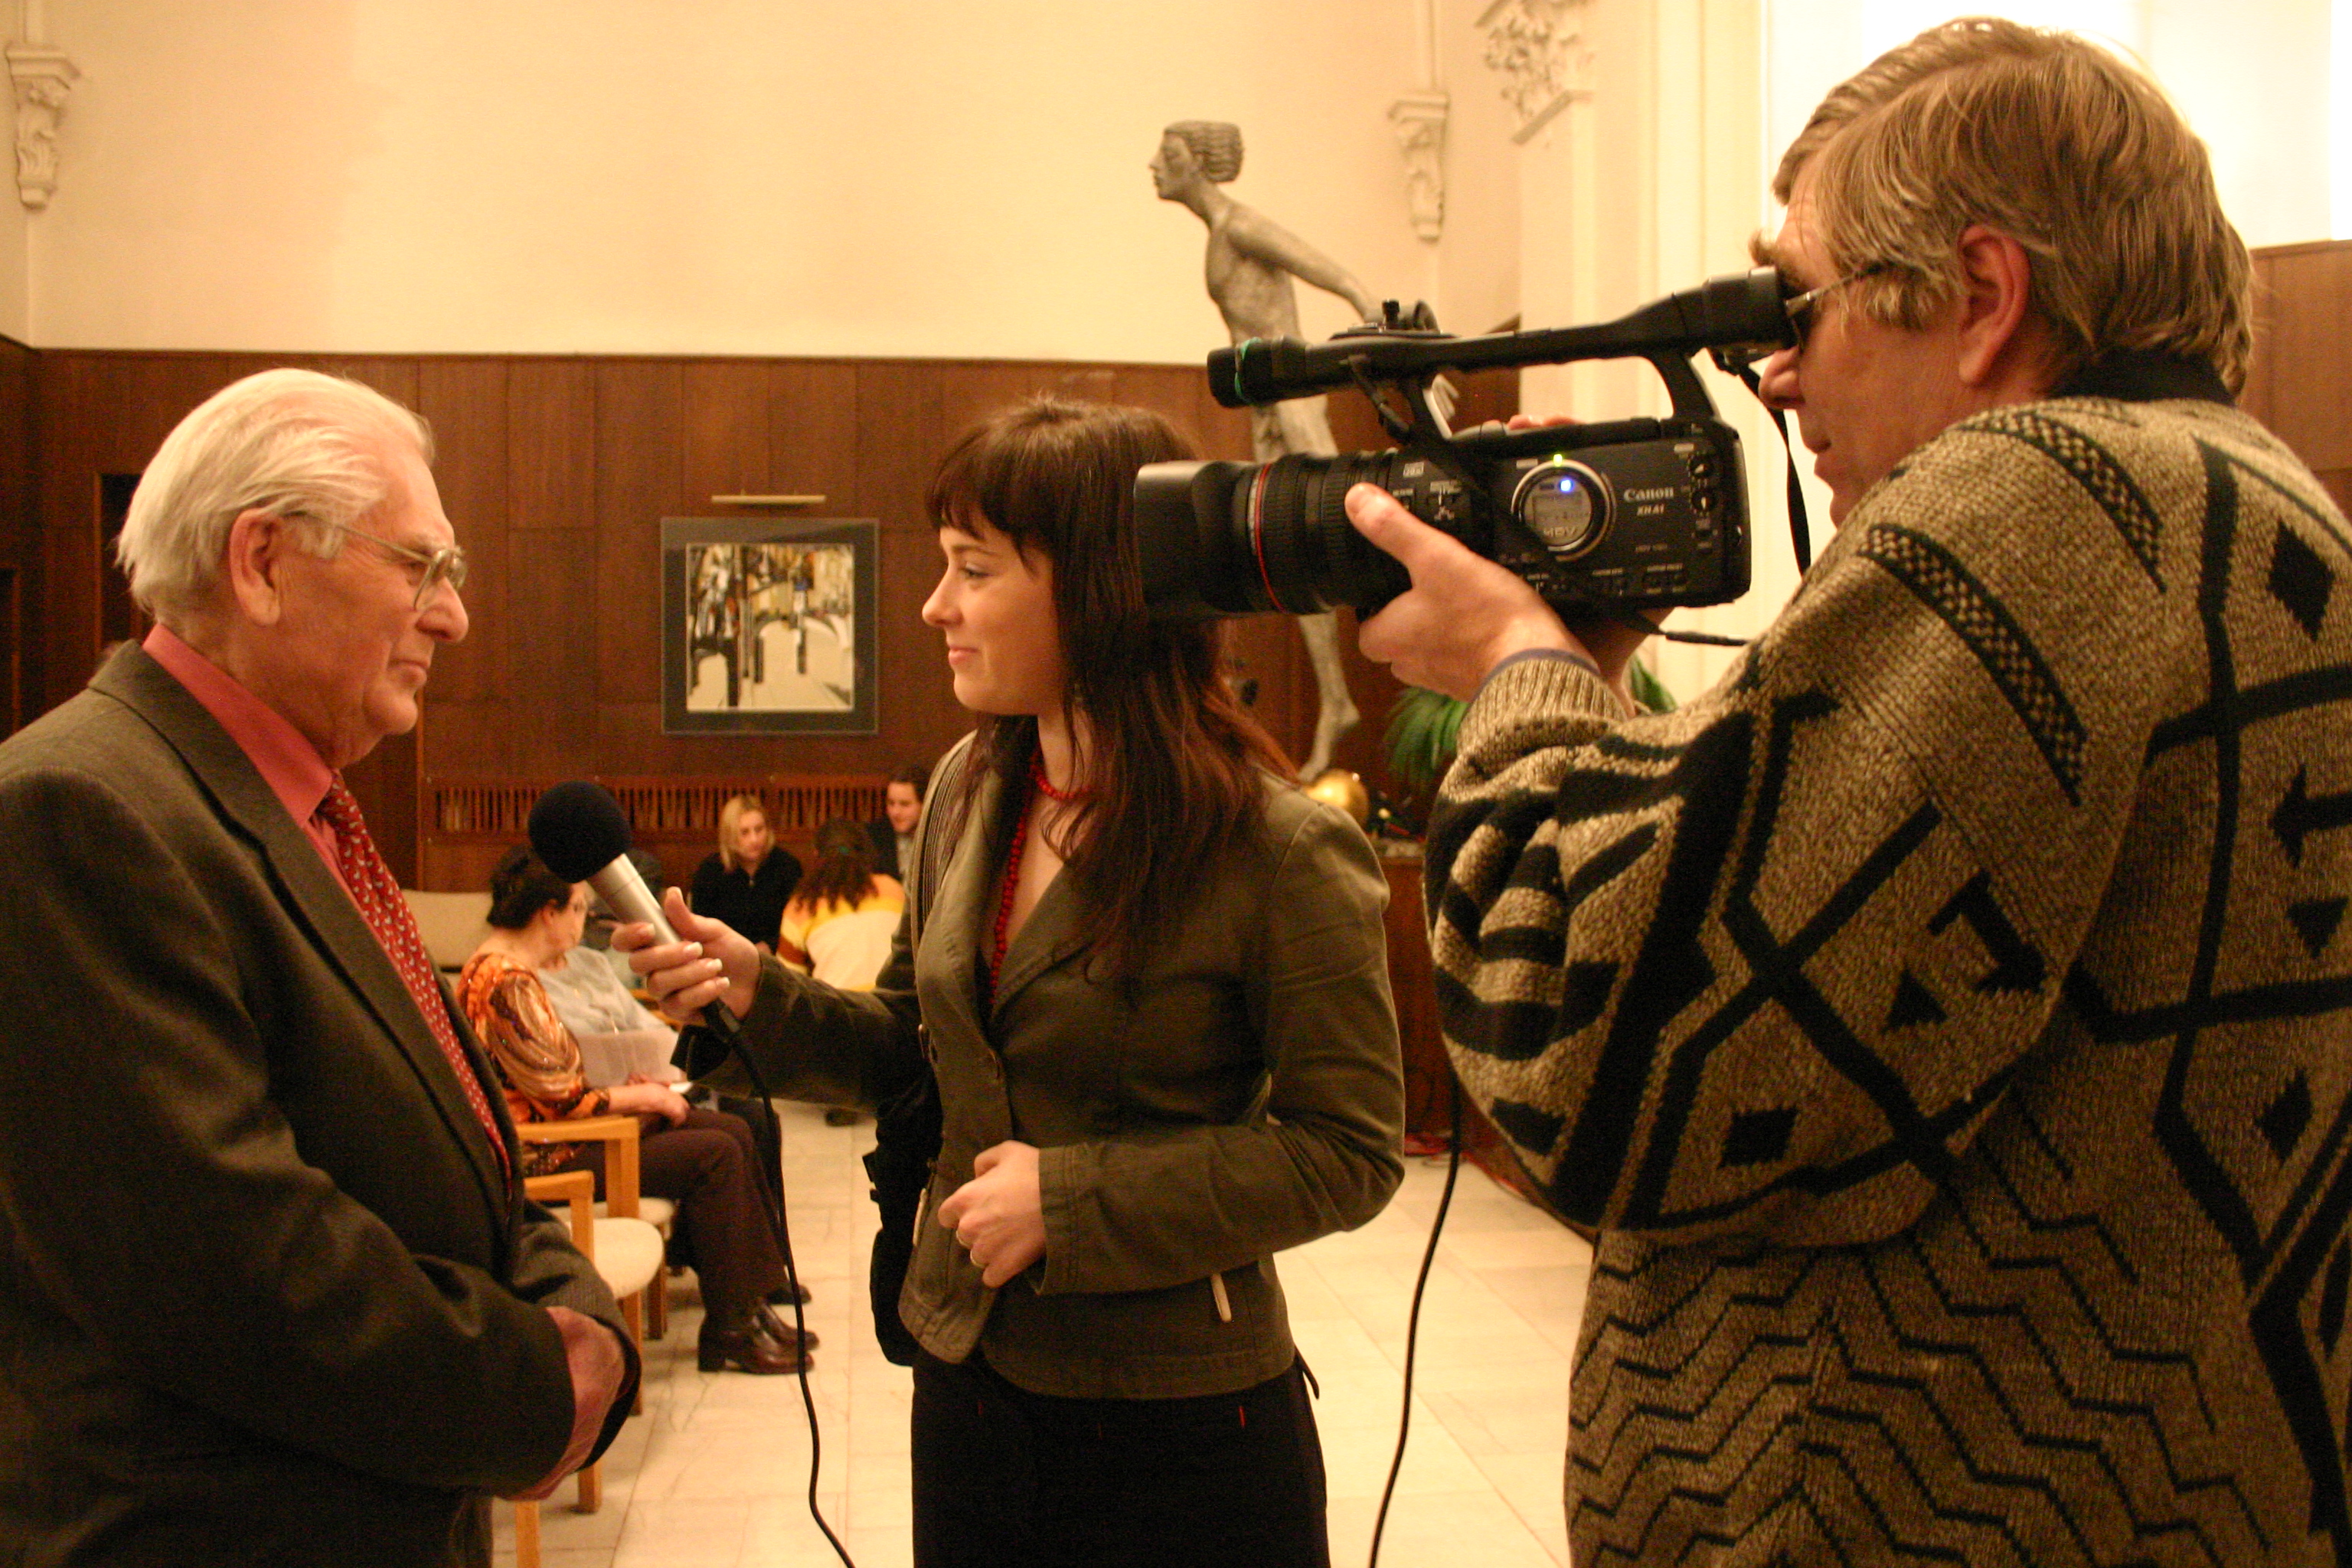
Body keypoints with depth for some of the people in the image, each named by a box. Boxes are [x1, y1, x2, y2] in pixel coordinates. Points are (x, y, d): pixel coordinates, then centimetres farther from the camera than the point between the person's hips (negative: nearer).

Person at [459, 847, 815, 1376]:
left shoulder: (510, 970, 12)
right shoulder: (507, 985, -22)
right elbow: (563, 1100, -21)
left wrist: (627, 1087, 7)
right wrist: (643, 1098, -7)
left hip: (552, 1132, 11)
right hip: (541, 1157, -11)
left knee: (733, 1132, 5)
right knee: (715, 1155, -15)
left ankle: (750, 1304, 8)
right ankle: (729, 1334, -4)